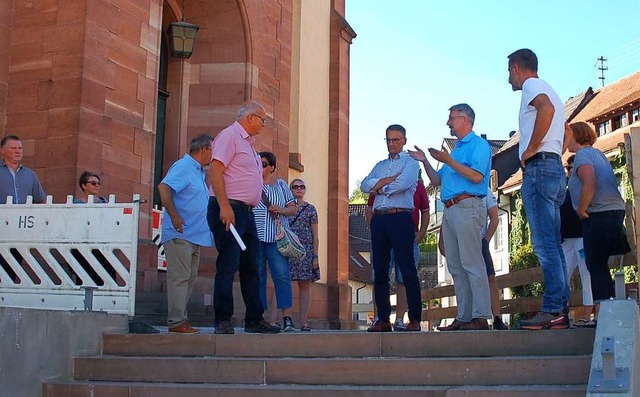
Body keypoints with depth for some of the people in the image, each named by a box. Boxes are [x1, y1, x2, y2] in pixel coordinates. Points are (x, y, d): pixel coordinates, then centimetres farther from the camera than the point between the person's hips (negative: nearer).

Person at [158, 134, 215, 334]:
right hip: (180, 234, -10)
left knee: (189, 277, 12)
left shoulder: (199, 171, 19)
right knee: (179, 277, -9)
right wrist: (174, 217, -27)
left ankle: (181, 319, 18)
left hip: (194, 235, 10)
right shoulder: (183, 167, -10)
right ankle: (176, 322, -7)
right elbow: (163, 187, -25)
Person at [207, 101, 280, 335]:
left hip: (246, 211, 10)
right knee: (228, 266, -10)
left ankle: (254, 319, 17)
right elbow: (215, 170, -17)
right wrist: (224, 206, -25)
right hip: (228, 210, -10)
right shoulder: (229, 136, -6)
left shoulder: (248, 142, 23)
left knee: (251, 267, 11)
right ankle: (223, 321, -6)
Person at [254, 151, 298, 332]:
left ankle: (287, 318, -12)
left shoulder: (280, 185, 14)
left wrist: (281, 210, -4)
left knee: (282, 275, -9)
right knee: (257, 277, 2)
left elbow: (293, 208, 15)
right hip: (255, 237, 1)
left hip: (276, 237, 0)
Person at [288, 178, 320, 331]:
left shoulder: (310, 209, 10)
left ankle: (304, 321, 1)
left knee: (305, 285, -1)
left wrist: (315, 256, 0)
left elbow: (315, 234, 7)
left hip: (305, 250, 0)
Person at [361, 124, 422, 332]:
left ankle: (415, 319, -6)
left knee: (407, 269, -8)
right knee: (380, 270, 4)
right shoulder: (380, 165, 24)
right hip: (379, 219, 6)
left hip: (400, 218, -6)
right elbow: (365, 185, 8)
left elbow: (402, 184, -12)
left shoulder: (410, 162, 7)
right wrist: (390, 179, -4)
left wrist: (379, 188, 2)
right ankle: (383, 319, 7)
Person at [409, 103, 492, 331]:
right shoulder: (456, 149, 27)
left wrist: (449, 161, -16)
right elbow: (437, 181, 27)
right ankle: (464, 316, 9)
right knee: (456, 267, 7)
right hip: (450, 210, 10)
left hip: (467, 207, -10)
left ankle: (481, 317, -14)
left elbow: (477, 176, -16)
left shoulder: (479, 145, -1)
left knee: (472, 264, -13)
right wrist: (425, 162, 14)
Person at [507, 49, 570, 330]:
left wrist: (531, 149, -18)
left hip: (538, 168, -10)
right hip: (555, 167, 10)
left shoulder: (532, 85, -2)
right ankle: (560, 310, 7)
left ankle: (553, 310, -16)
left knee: (544, 243, -13)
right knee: (551, 244, 7)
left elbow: (547, 108, -24)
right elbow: (565, 135, 33)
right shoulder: (548, 92, 28)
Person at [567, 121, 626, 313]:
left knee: (595, 266, -8)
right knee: (600, 265, 11)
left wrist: (581, 211, -12)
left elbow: (589, 185, -21)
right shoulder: (598, 153, 22)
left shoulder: (583, 154, -6)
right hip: (615, 211, 9)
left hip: (599, 214, -9)